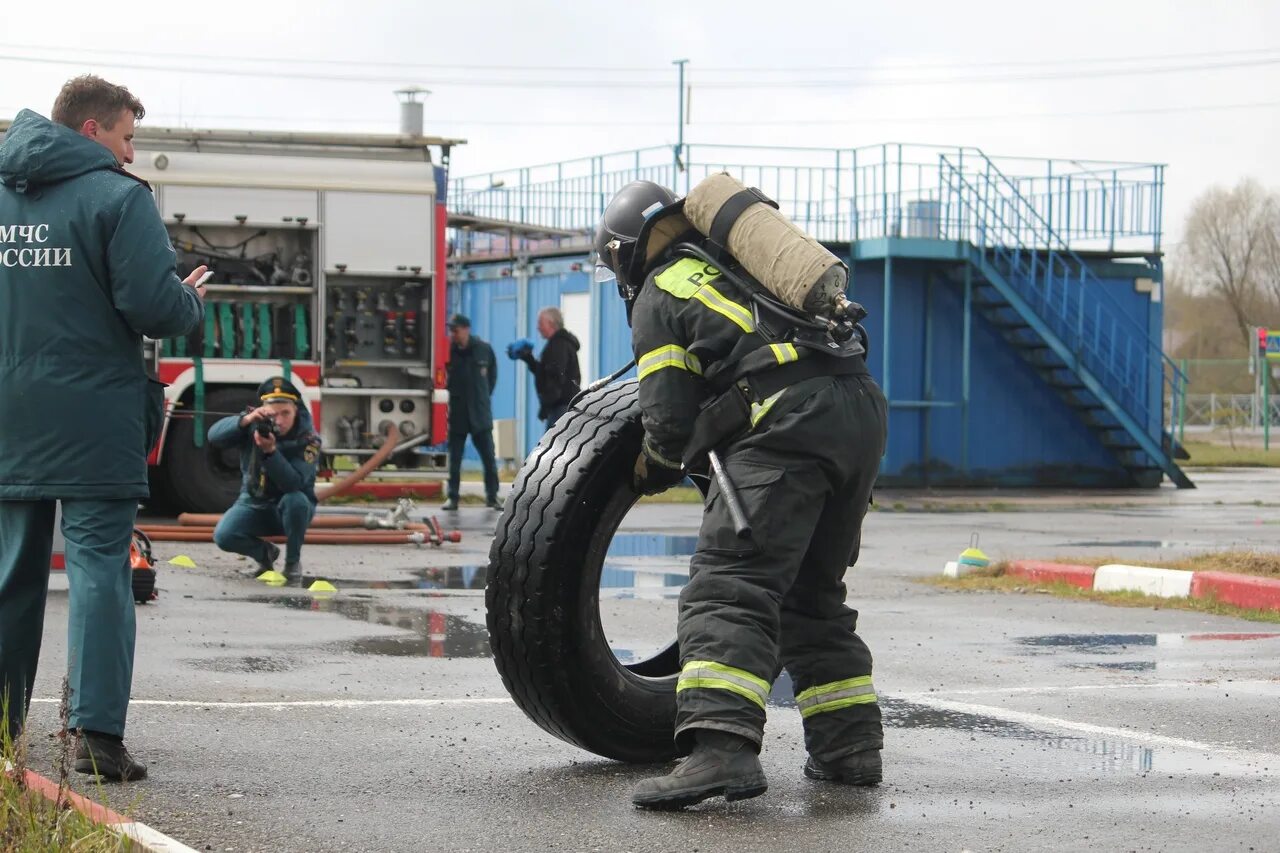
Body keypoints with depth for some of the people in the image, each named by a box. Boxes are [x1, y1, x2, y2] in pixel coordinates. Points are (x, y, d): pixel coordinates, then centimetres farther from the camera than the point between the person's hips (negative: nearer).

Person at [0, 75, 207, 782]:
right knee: (99, 569, -4)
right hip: (94, 423, -5)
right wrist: (193, 300, 4)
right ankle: (96, 731, -9)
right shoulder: (116, 197, -9)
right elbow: (154, 306, -16)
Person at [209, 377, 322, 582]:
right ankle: (265, 553, 10)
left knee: (295, 500, -37)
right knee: (223, 536, -24)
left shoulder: (308, 438, -20)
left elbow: (293, 483, -32)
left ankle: (293, 562, -12)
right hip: (254, 504, 2)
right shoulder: (254, 425, -11)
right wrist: (245, 420, -43)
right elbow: (214, 435, -26)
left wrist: (270, 451, -45)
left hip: (291, 511, -2)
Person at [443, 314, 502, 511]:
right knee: (454, 458, 5)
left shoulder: (484, 349, -3)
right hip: (457, 414, 0)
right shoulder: (448, 351, -7)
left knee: (489, 457, 2)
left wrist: (484, 396, 9)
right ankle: (452, 497, 11)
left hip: (480, 413, 1)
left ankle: (492, 496, 10)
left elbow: (492, 375, 11)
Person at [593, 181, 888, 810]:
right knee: (814, 593, 20)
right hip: (862, 409, 8)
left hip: (788, 422, -8)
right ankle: (850, 744, 18)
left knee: (731, 586, -15)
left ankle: (722, 747, -31)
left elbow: (670, 421, 3)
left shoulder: (659, 297, 9)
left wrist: (649, 475, 26)